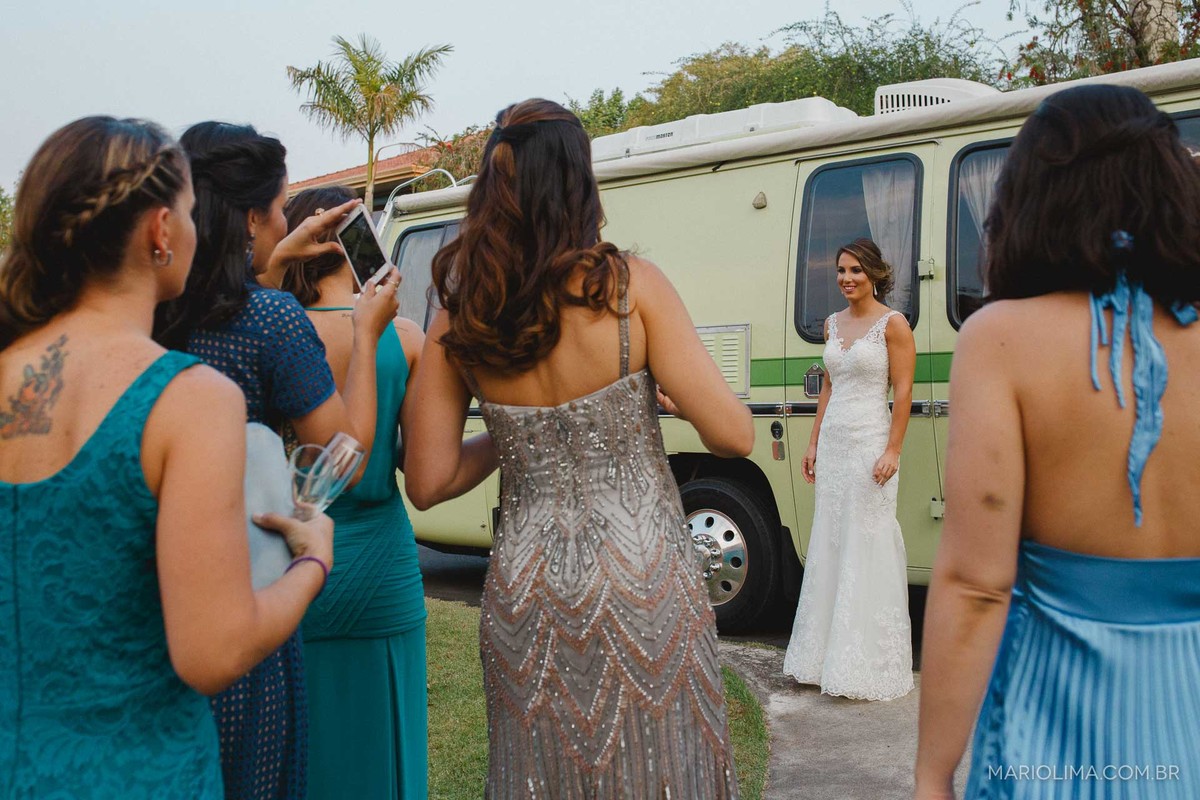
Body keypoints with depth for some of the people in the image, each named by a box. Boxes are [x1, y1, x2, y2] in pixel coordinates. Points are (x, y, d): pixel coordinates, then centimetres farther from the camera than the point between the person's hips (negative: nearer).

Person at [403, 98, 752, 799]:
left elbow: (428, 483, 1)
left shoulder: (456, 324, 0)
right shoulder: (629, 285, -10)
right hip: (643, 588, -3)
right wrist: (672, 396, 8)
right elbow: (732, 435, -13)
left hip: (524, 591, 4)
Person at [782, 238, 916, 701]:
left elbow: (903, 391, -10)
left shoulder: (892, 324, -6)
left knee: (867, 547, -3)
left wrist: (892, 450, -16)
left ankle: (867, 665, 6)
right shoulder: (833, 324, 13)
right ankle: (829, 655, 21)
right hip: (833, 442, 7)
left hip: (869, 443, -7)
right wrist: (814, 443, 14)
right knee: (828, 545, 11)